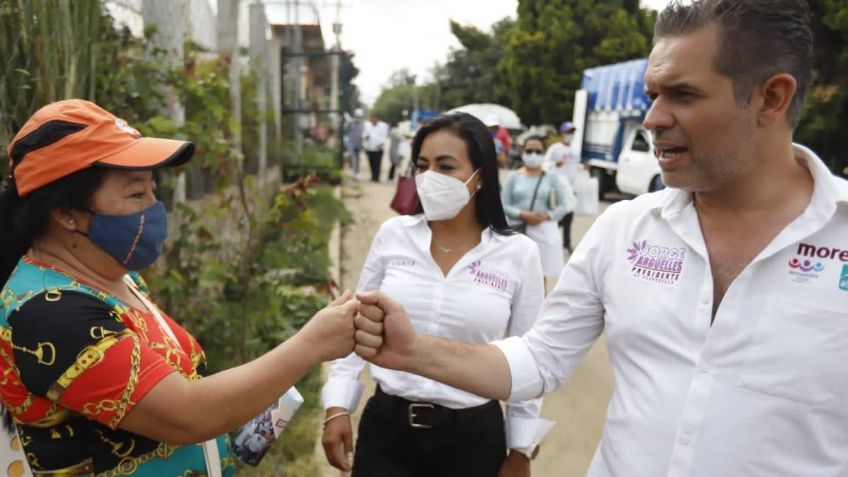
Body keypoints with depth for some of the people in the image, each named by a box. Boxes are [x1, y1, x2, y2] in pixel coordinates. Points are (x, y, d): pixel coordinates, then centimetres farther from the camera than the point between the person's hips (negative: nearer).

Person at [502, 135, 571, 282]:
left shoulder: (551, 178, 3)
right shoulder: (514, 176, 2)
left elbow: (563, 206, 2)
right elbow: (503, 205, -3)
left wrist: (547, 216, -16)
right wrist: (522, 215, -18)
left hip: (543, 231, 0)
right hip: (518, 230, 0)